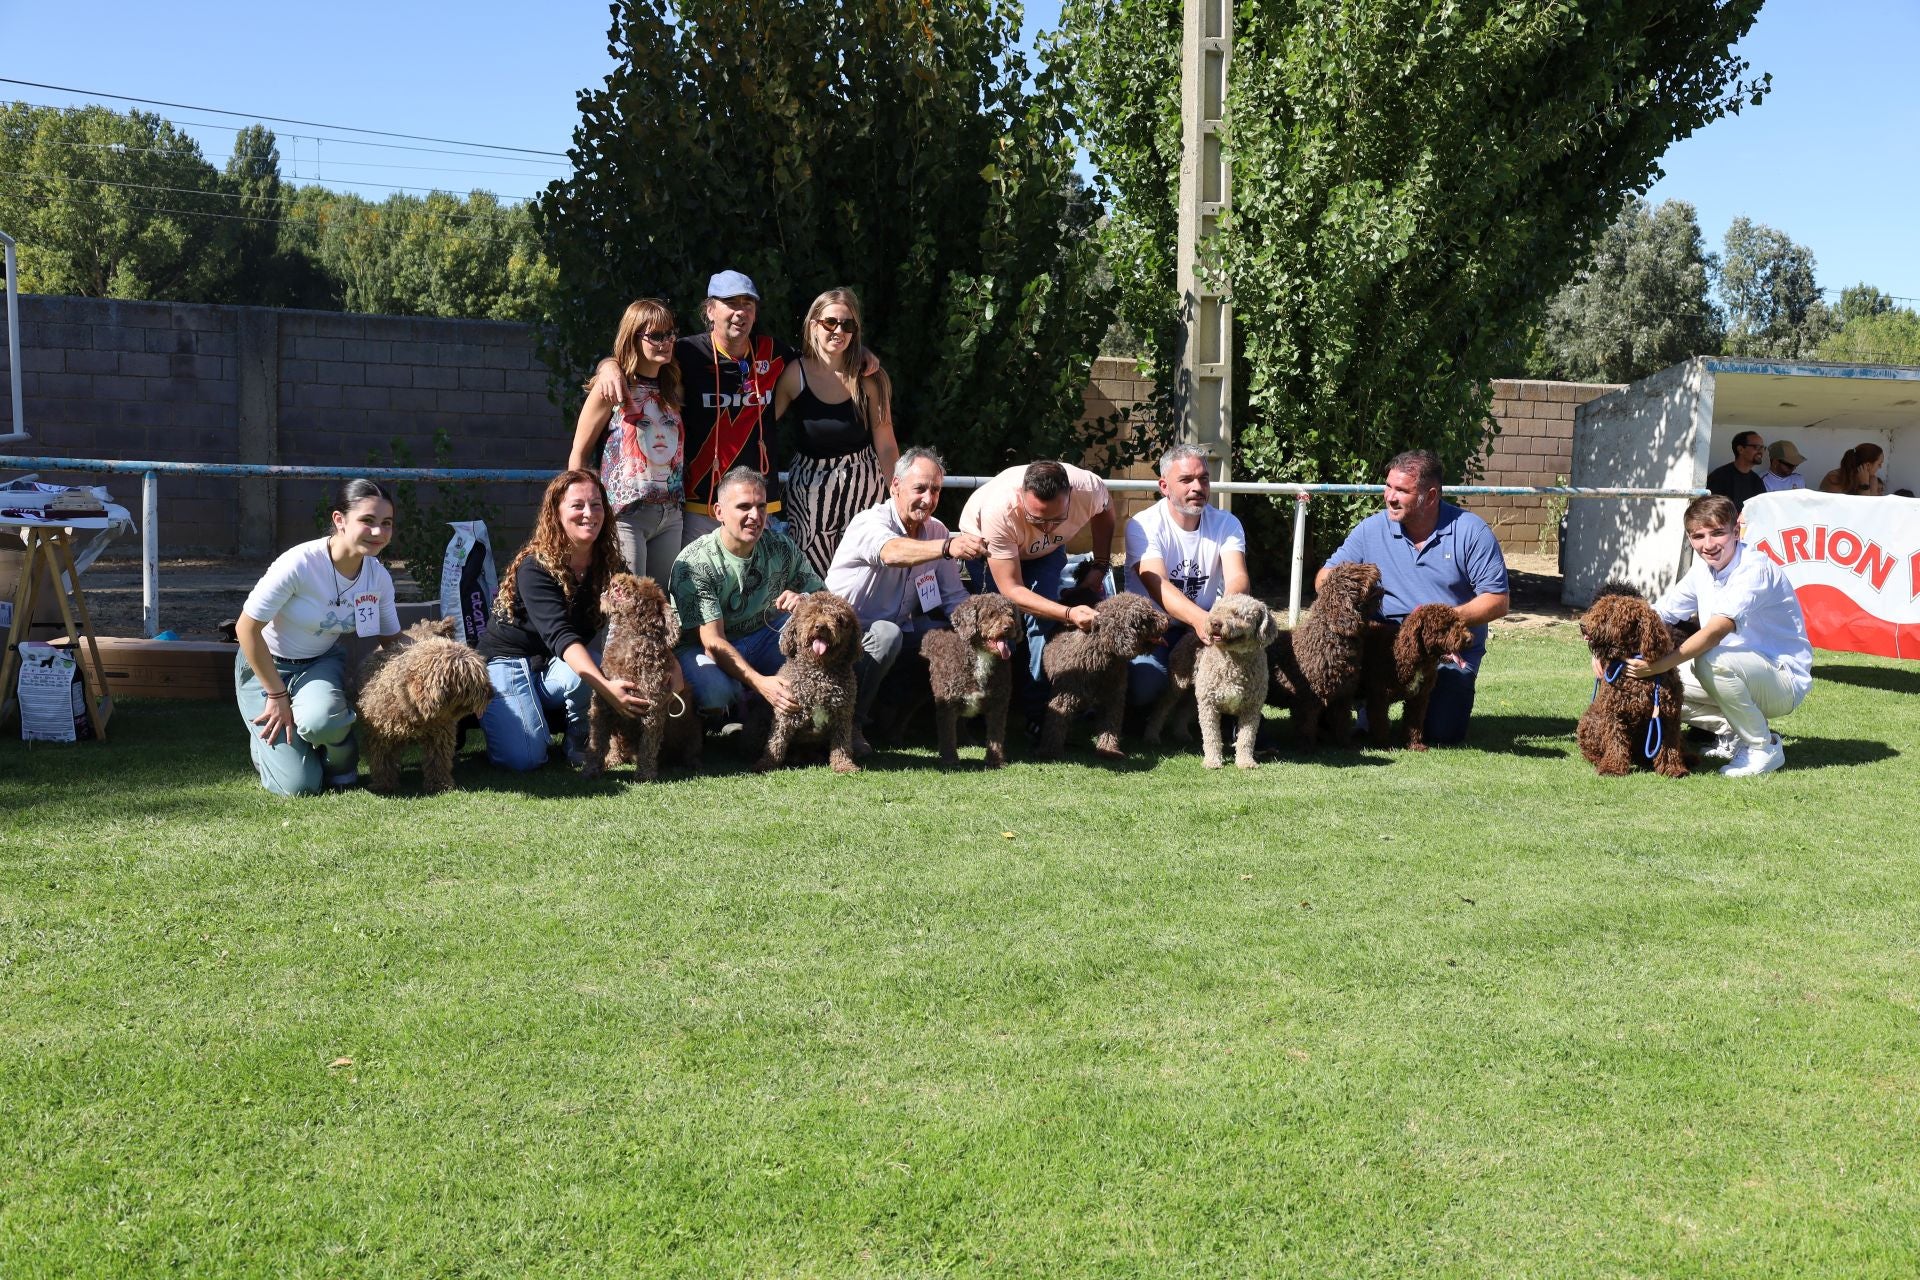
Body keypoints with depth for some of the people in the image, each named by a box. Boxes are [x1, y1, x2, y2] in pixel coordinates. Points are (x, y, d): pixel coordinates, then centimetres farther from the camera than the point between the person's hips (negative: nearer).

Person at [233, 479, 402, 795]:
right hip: (267, 665, -3)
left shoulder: (379, 577, -13)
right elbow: (247, 629, -21)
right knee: (299, 786, -13)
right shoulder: (300, 564, -30)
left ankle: (342, 762, 0)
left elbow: (393, 641, 5)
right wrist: (277, 695, -15)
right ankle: (268, 740, 20)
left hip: (323, 662, 3)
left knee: (320, 720, -36)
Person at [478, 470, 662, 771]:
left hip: (559, 667, 4)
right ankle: (486, 710, 9)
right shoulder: (535, 568, -23)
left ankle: (580, 744, -4)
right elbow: (560, 636, -35)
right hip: (509, 659, -4)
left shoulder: (611, 566, -6)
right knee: (524, 758, -25)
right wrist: (606, 687, -50)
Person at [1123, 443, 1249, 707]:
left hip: (1205, 622, 3)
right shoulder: (1143, 526, -15)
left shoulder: (1226, 524, -4)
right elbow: (1157, 586, -30)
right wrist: (1198, 619, -51)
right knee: (1144, 689, -31)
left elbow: (1236, 577, -21)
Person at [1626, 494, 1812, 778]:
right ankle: (1734, 733, 11)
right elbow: (1657, 613, 4)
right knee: (1657, 683, -4)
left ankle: (1764, 747, -14)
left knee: (1712, 661, -36)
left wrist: (1660, 665, -42)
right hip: (1743, 675, 8)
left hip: (1785, 679, -8)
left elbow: (1716, 631, -36)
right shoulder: (1703, 570, 2)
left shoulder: (1755, 569, -23)